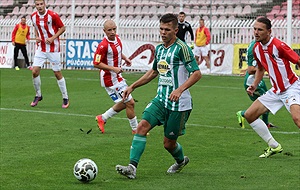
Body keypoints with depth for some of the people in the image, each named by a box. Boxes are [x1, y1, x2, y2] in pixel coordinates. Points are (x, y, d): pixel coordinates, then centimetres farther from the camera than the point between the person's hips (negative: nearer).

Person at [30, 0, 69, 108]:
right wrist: (37, 36, 0)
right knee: (35, 71, -6)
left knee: (57, 73, 0)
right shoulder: (33, 16, 0)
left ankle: (65, 98, 13)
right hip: (41, 48, 4)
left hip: (53, 49, -4)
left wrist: (53, 38, -18)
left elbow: (62, 28, -6)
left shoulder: (52, 15, -15)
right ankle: (38, 95, 14)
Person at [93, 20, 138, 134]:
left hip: (117, 77, 9)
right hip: (111, 79, -9)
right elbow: (96, 64, -22)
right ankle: (135, 130, 11)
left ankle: (102, 118, 33)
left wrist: (125, 58, 5)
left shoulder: (117, 38, 2)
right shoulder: (103, 45, -25)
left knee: (124, 104, 20)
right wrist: (113, 68, -27)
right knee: (130, 102, -3)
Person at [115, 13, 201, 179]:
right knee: (142, 126, -16)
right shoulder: (159, 49, 11)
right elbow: (153, 72, 26)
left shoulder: (182, 48, -12)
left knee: (169, 143, 4)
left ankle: (181, 160, 38)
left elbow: (197, 73, -15)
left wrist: (180, 89, -28)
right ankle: (132, 167, -19)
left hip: (178, 103, -6)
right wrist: (132, 86, 22)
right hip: (161, 99, 6)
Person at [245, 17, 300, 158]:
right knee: (249, 115, 6)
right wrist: (254, 85, 10)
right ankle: (274, 146, 17)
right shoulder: (256, 48, 3)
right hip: (275, 91, 8)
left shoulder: (278, 46, -20)